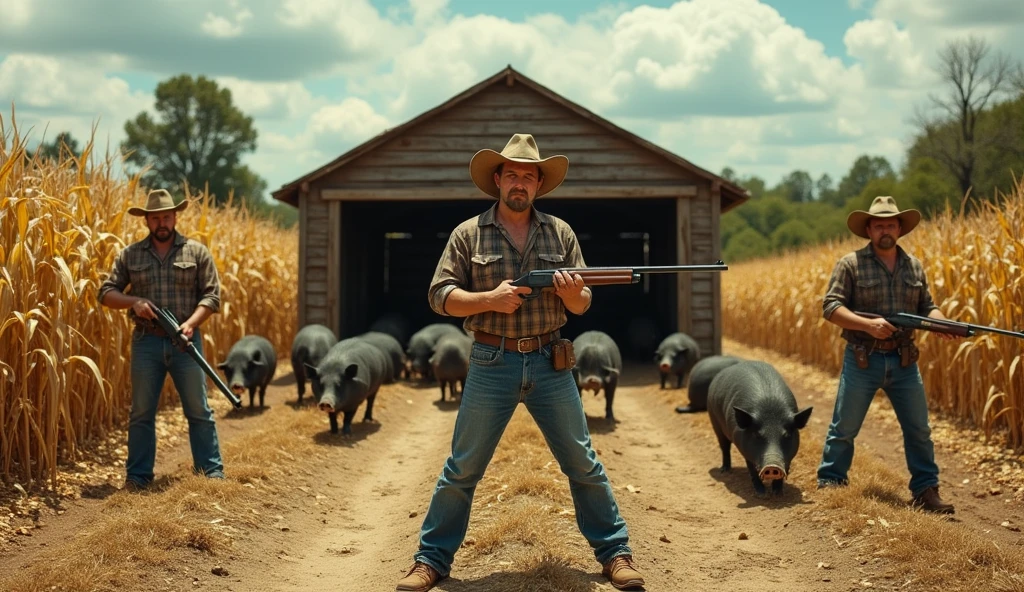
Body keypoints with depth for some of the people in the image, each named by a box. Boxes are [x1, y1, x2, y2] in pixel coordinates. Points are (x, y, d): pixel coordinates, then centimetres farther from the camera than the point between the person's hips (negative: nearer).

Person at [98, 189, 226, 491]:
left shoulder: (197, 252, 3)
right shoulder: (130, 254, 6)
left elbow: (211, 295, -2)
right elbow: (106, 292, 5)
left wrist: (191, 323, -17)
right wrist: (133, 301, -14)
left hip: (185, 342, -1)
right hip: (146, 342, 1)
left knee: (199, 410, 4)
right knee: (141, 413, 6)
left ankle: (211, 471, 11)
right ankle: (138, 475, 14)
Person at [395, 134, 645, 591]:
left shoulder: (560, 233, 6)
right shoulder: (469, 234, 0)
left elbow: (582, 305, 8)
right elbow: (439, 295, -3)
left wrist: (572, 293, -15)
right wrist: (489, 299, -17)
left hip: (550, 363, 2)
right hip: (491, 364, -2)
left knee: (583, 463, 7)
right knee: (462, 468, 4)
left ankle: (615, 553, 19)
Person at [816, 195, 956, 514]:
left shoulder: (914, 266, 9)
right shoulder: (850, 263, -5)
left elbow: (927, 306, 12)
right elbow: (831, 307, -11)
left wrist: (941, 322, -11)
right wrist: (867, 323, -24)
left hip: (904, 361, 4)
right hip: (862, 361, -4)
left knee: (919, 430, 6)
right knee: (844, 428, 5)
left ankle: (926, 490, 16)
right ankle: (829, 485, 17)